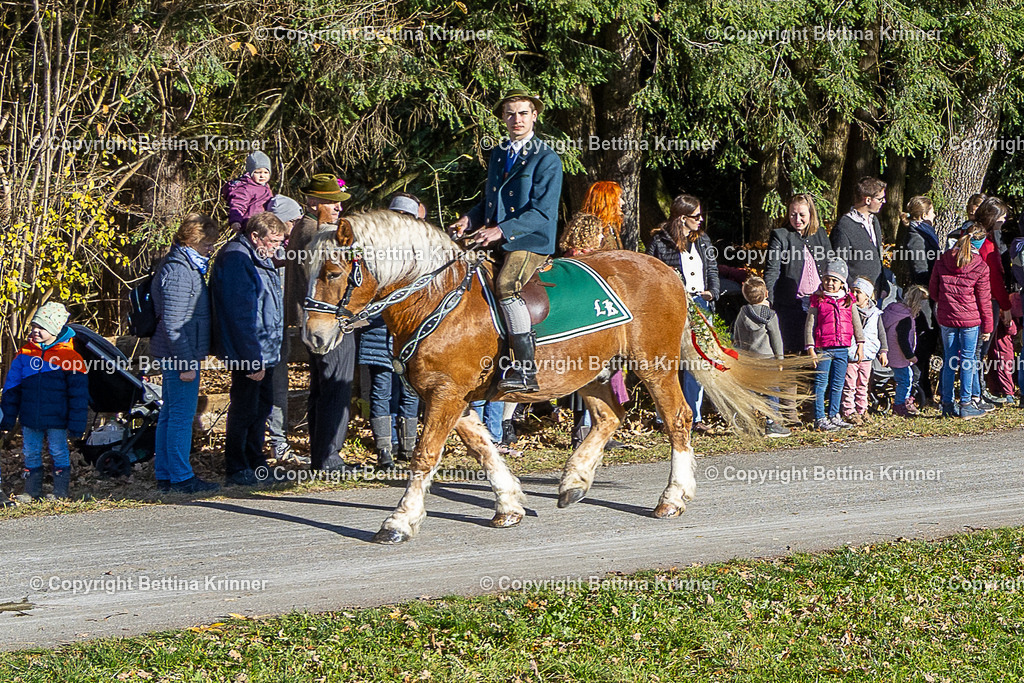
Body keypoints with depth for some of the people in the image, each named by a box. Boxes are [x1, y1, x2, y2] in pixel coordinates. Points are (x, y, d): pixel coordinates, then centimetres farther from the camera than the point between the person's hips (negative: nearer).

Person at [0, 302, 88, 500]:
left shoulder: (69, 357, -8)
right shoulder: (25, 354, 3)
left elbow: (78, 394, -5)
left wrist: (76, 423, -8)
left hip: (56, 419, -4)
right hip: (30, 418, 4)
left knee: (59, 452, 2)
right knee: (30, 453, 10)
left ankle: (61, 493, 12)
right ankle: (32, 492, 21)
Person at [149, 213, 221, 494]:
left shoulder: (187, 266, 15)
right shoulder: (178, 273, -17)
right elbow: (173, 324, -21)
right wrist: (186, 363, -20)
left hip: (175, 357, 11)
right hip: (179, 356, -11)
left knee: (170, 415, 13)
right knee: (181, 416, -6)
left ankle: (165, 475, 18)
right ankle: (181, 478, -2)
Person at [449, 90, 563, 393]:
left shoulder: (547, 160, -6)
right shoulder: (497, 154, 18)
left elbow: (542, 212, -14)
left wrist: (501, 230, -23)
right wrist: (469, 220, 5)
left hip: (531, 243, -8)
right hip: (496, 243, 8)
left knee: (506, 285, -32)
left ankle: (526, 370, -33)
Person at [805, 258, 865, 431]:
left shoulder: (848, 301, 9)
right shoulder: (818, 301, -1)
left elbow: (856, 323, 15)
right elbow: (810, 326, -1)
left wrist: (860, 344, 9)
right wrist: (810, 349, -7)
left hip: (842, 350, 4)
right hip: (823, 349, -4)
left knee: (838, 385, 10)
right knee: (821, 384, -3)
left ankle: (834, 416, 21)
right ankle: (820, 419, 1)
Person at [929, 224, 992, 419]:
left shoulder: (942, 261, 0)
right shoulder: (980, 267, -10)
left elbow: (933, 291, 9)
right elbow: (984, 300, -5)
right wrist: (987, 326, 4)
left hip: (946, 317, 3)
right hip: (970, 319, -3)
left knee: (949, 360, 11)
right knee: (968, 360, 4)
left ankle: (947, 404, 13)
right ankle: (965, 405, 5)